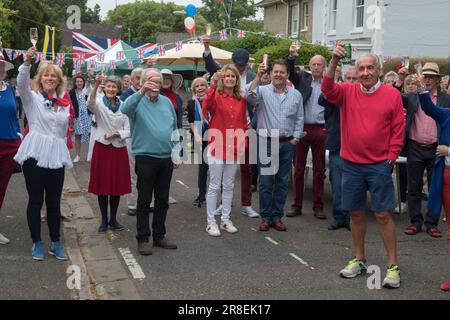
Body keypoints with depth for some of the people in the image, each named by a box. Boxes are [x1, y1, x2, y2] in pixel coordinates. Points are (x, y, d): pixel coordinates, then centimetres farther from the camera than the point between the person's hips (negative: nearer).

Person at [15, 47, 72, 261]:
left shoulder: (64, 103, 14)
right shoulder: (32, 98, 2)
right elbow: (21, 83, -19)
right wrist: (27, 62, -34)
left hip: (57, 157, 4)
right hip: (35, 155, -4)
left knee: (54, 202, 8)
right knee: (35, 200, 3)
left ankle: (55, 243, 19)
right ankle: (37, 243, 15)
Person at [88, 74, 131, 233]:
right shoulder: (99, 103, -3)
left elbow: (128, 130, 4)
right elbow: (90, 104, -29)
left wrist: (116, 134, -15)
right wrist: (96, 85, -43)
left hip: (119, 149, 2)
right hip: (102, 148, -2)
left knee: (117, 185, 8)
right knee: (102, 185, 3)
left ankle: (113, 219, 22)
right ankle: (104, 220, 15)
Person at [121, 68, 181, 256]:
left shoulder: (166, 102, 10)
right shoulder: (137, 101, -4)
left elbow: (174, 129, 15)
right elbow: (125, 109, -28)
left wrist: (176, 153, 8)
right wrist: (141, 92, -41)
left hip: (166, 158, 5)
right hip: (145, 158, -5)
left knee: (162, 200, 12)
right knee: (144, 200, 2)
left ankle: (159, 236, 24)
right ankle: (143, 239, 12)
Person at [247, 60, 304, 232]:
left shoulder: (296, 95, 7)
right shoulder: (263, 91, -2)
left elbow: (299, 119, 11)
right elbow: (250, 97, -23)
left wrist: (296, 138, 2)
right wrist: (258, 76, -28)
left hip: (287, 144, 3)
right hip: (266, 142, -2)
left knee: (282, 182, 9)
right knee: (265, 182, 2)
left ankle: (277, 216, 19)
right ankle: (265, 217, 13)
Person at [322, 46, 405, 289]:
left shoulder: (392, 94, -1)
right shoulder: (348, 92, 3)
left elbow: (397, 130, 1)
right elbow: (328, 90, -16)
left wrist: (391, 157, -4)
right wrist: (334, 61, -26)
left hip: (379, 165, -2)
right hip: (351, 164, 3)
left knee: (383, 215, -1)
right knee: (356, 213, 12)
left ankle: (392, 266, 10)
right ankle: (359, 260, 27)